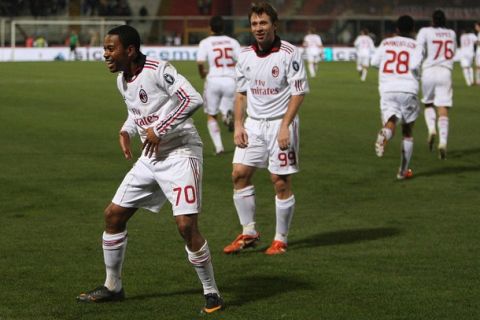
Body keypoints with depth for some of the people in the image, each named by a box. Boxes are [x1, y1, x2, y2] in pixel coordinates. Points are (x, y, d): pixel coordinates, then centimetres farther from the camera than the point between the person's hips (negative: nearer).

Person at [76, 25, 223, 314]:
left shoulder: (157, 70, -19)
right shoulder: (122, 80, 8)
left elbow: (194, 99, -27)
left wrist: (159, 129, -24)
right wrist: (126, 132, 6)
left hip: (180, 153, -9)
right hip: (151, 157, 9)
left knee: (187, 225, -17)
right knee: (114, 214, 8)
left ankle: (212, 293, 0)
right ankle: (113, 287, 23)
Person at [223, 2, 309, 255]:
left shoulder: (289, 53, -11)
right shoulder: (245, 55, 6)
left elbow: (299, 92, -11)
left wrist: (285, 127, -18)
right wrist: (238, 125, 4)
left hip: (280, 123, -5)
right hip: (253, 123, 5)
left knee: (281, 182, -3)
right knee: (239, 173, -1)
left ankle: (281, 240, 10)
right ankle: (248, 233, 10)